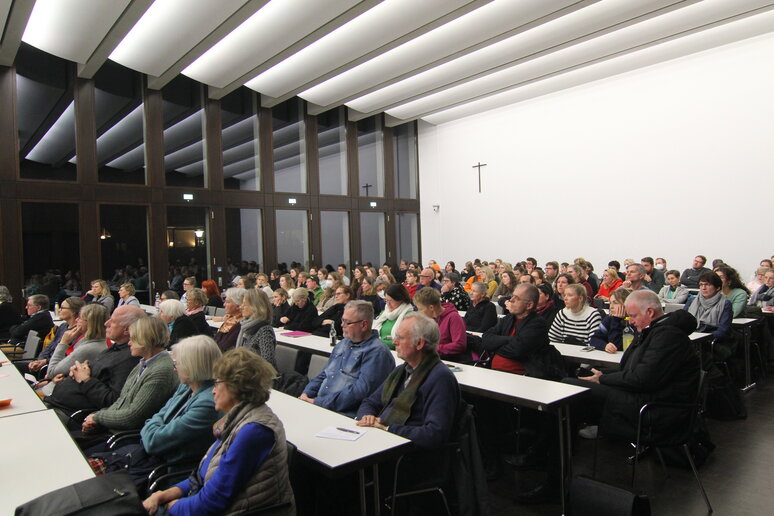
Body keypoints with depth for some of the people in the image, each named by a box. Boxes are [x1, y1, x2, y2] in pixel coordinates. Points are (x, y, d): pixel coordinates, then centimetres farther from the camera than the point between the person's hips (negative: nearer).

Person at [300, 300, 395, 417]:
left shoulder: (377, 351, -10)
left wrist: (319, 402, -18)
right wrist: (306, 394, 6)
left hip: (346, 414, -8)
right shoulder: (342, 344, 19)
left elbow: (361, 390, -19)